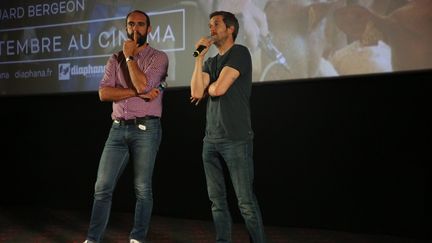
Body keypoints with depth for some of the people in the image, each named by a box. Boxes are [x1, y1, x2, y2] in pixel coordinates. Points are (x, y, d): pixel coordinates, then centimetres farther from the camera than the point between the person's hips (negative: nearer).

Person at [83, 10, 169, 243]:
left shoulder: (158, 57, 1)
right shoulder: (115, 60, 12)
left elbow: (143, 84, -17)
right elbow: (104, 93, -2)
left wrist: (129, 57, -5)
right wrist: (138, 93, -12)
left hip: (145, 129, -3)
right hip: (118, 129, 4)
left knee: (143, 188, 0)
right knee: (103, 187, 1)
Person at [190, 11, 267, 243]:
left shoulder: (240, 53, -2)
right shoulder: (210, 62, 18)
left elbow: (219, 88, -11)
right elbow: (196, 92, 2)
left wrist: (205, 90, 10)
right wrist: (199, 57, 2)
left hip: (236, 139, -6)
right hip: (211, 140, 7)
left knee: (246, 202, -7)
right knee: (217, 201, 6)